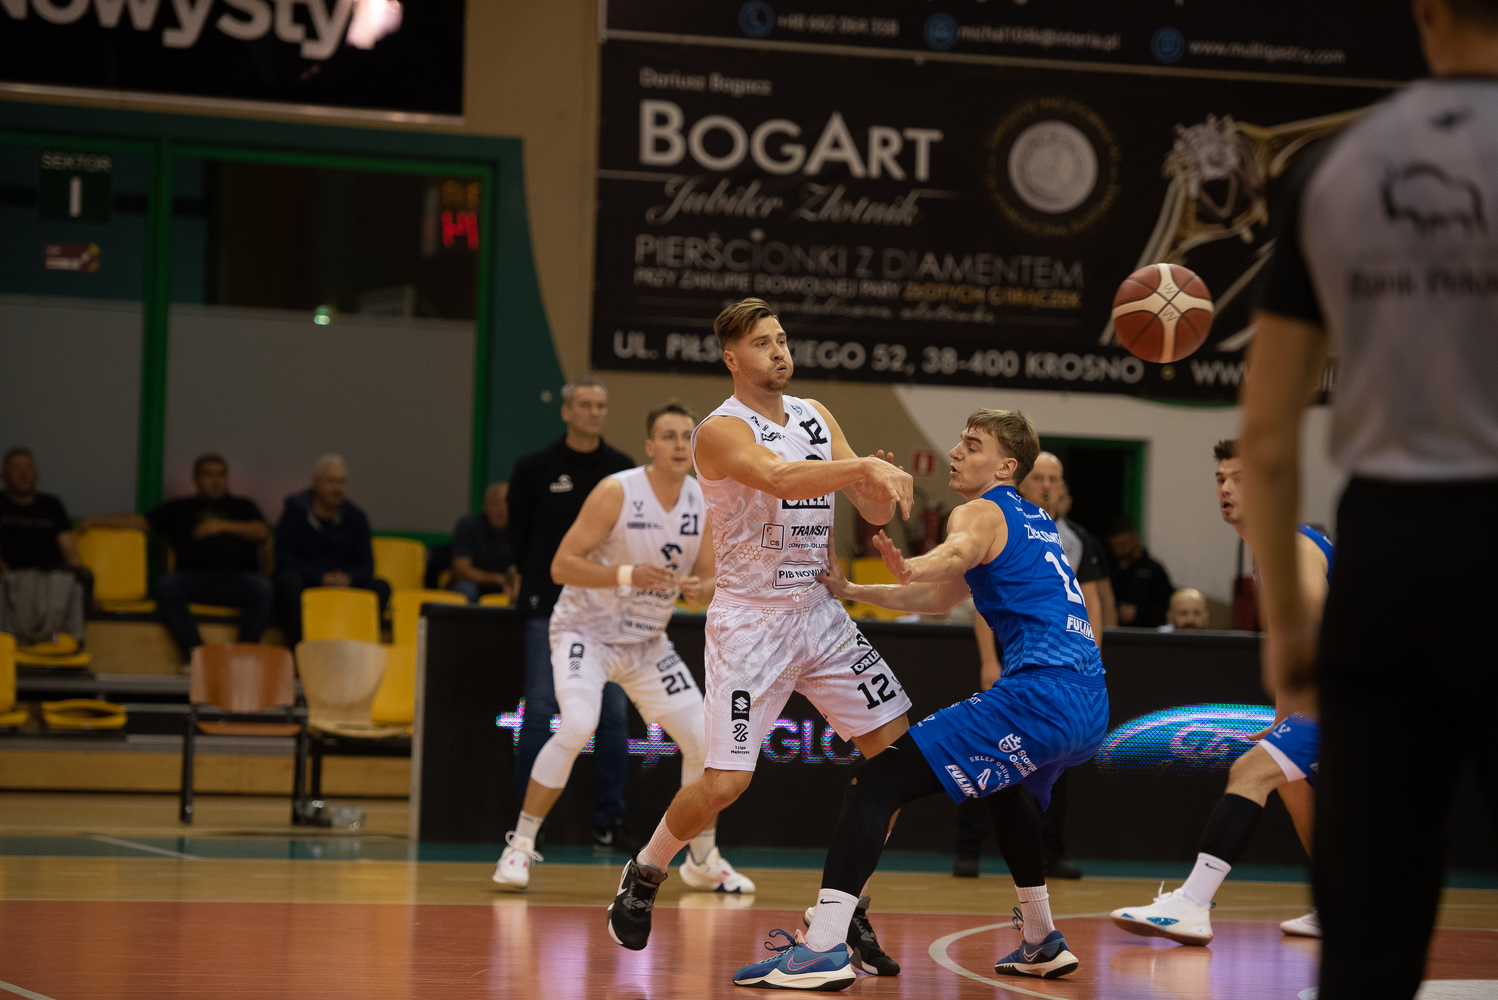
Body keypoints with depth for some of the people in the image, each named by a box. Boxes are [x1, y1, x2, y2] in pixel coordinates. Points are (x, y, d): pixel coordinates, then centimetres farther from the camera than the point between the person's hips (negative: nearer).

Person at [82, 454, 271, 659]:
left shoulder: (243, 506, 27)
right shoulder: (179, 509, 27)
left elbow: (262, 532, 11)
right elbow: (140, 521, 22)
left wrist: (224, 526, -1)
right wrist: (96, 522, 13)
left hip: (238, 575, -1)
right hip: (195, 575, 1)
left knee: (262, 589, -34)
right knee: (167, 586, -33)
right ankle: (195, 654, -33)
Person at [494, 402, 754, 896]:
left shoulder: (705, 502, -3)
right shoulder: (617, 492, -19)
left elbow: (708, 578, 7)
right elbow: (561, 565, -19)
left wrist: (700, 590, -18)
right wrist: (628, 574, -32)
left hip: (646, 642, 6)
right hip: (585, 630, -6)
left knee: (706, 741, 2)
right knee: (578, 725, -30)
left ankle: (703, 861, 22)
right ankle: (519, 846, -18)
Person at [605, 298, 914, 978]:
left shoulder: (815, 417, 9)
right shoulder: (722, 431, -14)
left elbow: (875, 512, 7)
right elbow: (779, 477, -35)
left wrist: (884, 487, -15)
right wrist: (865, 466, -42)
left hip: (817, 611, 7)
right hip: (750, 619, -7)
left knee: (896, 749, -1)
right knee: (726, 783, -9)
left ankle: (851, 909, 8)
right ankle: (643, 875, 19)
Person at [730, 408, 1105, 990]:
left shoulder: (980, 513, 2)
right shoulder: (1036, 521, 28)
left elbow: (957, 553, -26)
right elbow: (938, 600, 38)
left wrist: (911, 569, -46)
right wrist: (851, 592, 34)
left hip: (1039, 695, -9)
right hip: (1090, 707, 9)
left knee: (877, 782, -14)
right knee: (1006, 789, 40)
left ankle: (823, 947, -29)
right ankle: (1042, 943, 45)